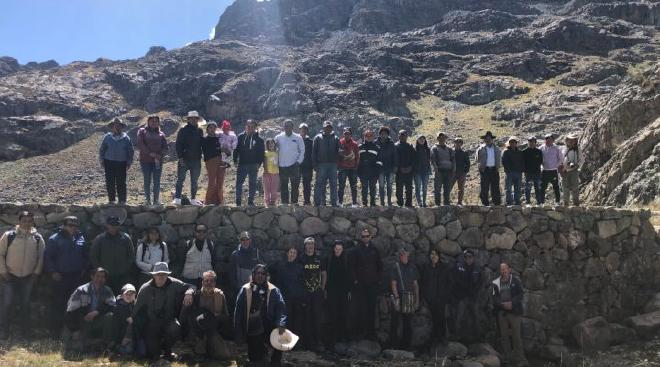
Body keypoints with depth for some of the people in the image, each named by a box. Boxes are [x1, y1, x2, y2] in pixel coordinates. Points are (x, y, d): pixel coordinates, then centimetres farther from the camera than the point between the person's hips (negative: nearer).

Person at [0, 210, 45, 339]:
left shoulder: (38, 238, 0)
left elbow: (41, 256, 7)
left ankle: (24, 331, 22)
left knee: (26, 304, 10)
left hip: (29, 277, 2)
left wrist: (36, 272, 1)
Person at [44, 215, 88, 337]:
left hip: (77, 277, 4)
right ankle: (55, 330, 9)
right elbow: (48, 257, -4)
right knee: (58, 304, 0)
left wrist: (84, 269, 10)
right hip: (60, 277, -4)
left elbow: (85, 255, 18)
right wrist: (53, 272, -9)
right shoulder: (55, 239, -3)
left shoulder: (80, 238, 9)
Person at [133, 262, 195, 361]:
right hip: (151, 322, -1)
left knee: (175, 328, -35)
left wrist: (188, 293, -22)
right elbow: (137, 311, -3)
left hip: (168, 320, 1)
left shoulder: (174, 284, -8)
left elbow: (190, 287, 2)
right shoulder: (145, 289, -8)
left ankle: (167, 349, 0)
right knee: (153, 355, -12)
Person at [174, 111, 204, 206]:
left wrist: (200, 156, 7)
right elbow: (178, 145, -4)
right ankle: (177, 199, -1)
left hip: (196, 160, 4)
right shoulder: (183, 130, 0)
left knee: (194, 181, 9)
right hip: (184, 159, -4)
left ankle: (193, 199, 16)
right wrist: (180, 157, -13)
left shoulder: (200, 131, 11)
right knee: (180, 179, -4)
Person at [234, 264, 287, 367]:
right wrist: (239, 331, -1)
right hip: (252, 330, 0)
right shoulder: (245, 290, 0)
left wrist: (281, 324, -25)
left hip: (268, 328, 0)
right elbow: (238, 311, 1)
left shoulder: (273, 290, 0)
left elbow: (281, 308, -10)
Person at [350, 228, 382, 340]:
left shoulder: (374, 250, 9)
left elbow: (380, 266, 14)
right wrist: (355, 279, -6)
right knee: (362, 309, -5)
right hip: (360, 284, -2)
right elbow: (352, 267, 1)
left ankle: (371, 332, 12)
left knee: (372, 309, 5)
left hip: (372, 284, 2)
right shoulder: (356, 250, 2)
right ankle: (361, 330, 4)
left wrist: (378, 278, 5)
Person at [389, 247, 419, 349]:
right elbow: (393, 284, -5)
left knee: (408, 323, 9)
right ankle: (394, 343, 6)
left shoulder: (412, 267, 9)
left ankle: (405, 343, 18)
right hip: (399, 296, -3)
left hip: (410, 298, 4)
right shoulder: (396, 267, -1)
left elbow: (415, 284, 13)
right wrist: (396, 297, -13)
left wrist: (417, 299, 9)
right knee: (395, 322, -3)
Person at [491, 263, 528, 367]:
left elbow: (520, 295, -1)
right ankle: (507, 358, 11)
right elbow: (495, 298, 3)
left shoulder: (516, 281, 4)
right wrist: (503, 304, -13)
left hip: (514, 311, -2)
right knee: (504, 336, 4)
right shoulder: (496, 283, 8)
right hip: (501, 312, 2)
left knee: (516, 335, -4)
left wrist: (511, 303, -16)